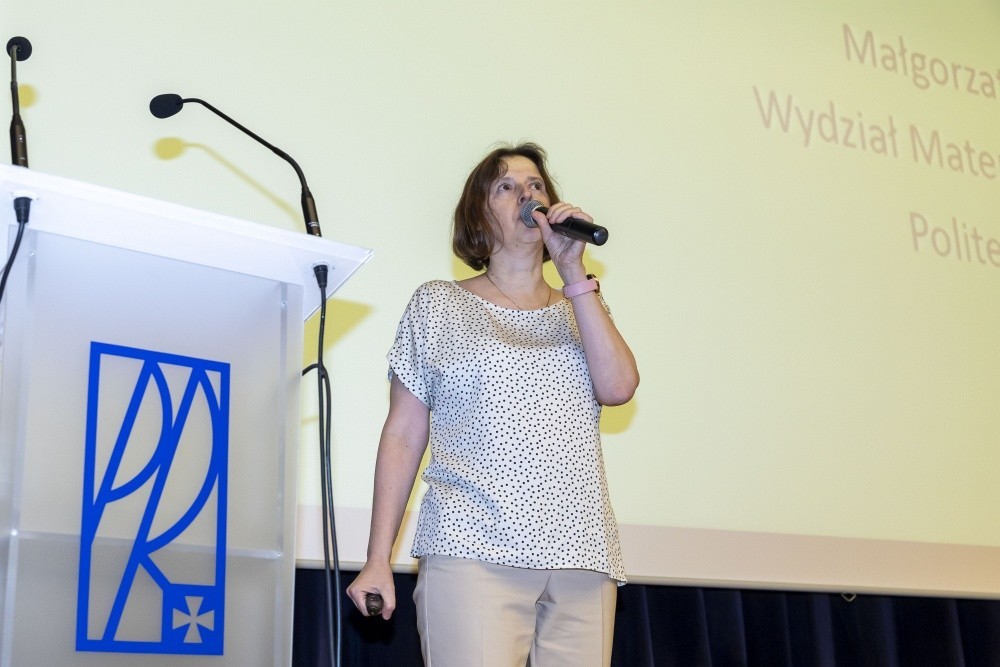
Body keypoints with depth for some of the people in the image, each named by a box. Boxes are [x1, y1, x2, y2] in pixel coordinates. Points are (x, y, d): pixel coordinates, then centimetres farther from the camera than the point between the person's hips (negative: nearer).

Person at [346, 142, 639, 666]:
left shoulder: (582, 309, 19)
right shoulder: (438, 304, 11)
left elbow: (618, 387, -1)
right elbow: (403, 436, 8)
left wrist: (573, 273, 1)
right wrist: (378, 559, 1)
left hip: (582, 557, 3)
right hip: (474, 550, -3)